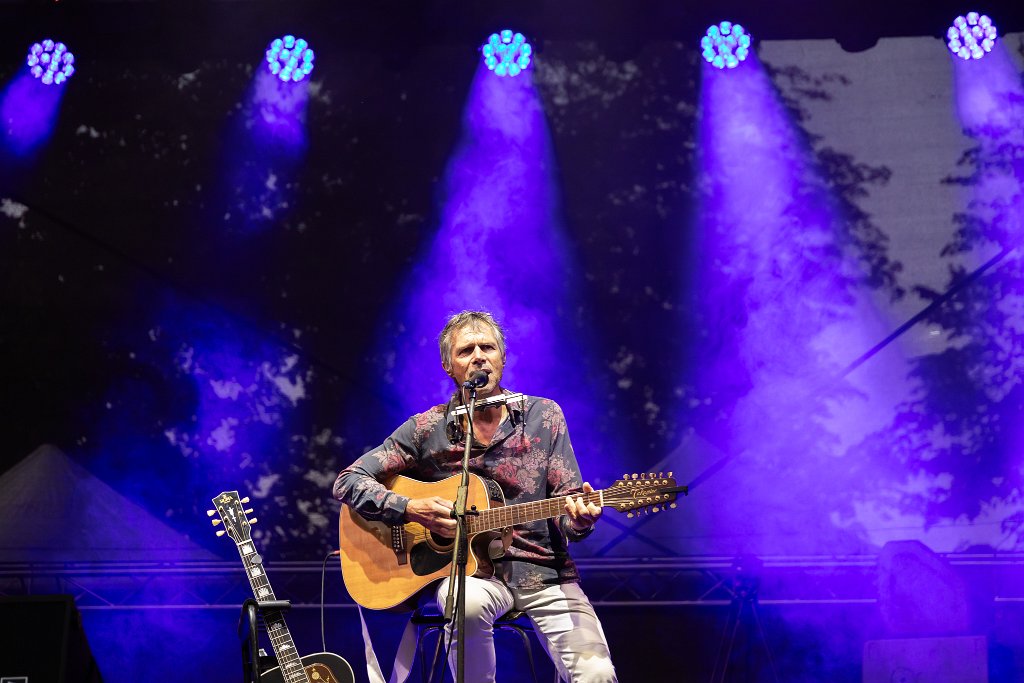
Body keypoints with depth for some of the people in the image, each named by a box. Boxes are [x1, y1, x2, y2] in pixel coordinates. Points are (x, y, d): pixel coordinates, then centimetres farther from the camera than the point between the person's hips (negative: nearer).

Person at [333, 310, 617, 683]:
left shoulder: (543, 417, 4)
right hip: (470, 569, 0)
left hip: (543, 571, 0)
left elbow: (565, 507, 2)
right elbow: (348, 482, 1)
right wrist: (411, 509, -14)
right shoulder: (428, 429, 1)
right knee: (469, 603, -37)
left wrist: (579, 518, -22)